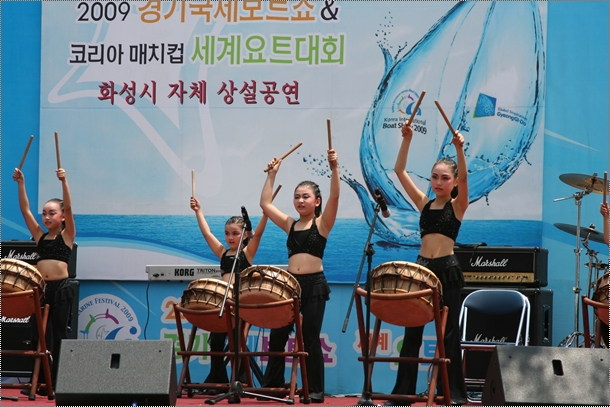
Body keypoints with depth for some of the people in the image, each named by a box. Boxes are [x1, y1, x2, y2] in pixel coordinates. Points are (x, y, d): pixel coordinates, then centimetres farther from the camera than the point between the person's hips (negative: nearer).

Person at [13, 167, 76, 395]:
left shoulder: (67, 235, 3)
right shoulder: (40, 236, 13)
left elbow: (68, 208, -10)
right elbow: (25, 210, 8)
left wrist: (64, 182, -21)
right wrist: (21, 183, -2)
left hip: (61, 288, -4)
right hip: (40, 288, 4)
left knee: (58, 336, 1)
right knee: (39, 336, 3)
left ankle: (55, 383, 4)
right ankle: (39, 381, 6)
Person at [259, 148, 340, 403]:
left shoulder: (322, 223, 0)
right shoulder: (290, 225, 13)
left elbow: (335, 196, -14)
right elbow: (265, 204, 12)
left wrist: (334, 168, -24)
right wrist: (272, 175, 9)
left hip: (314, 284, -5)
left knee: (310, 338, -2)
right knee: (277, 335, 5)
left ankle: (315, 390, 5)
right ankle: (272, 384, 16)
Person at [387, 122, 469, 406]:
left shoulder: (457, 206, 1)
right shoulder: (424, 204, 11)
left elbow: (464, 177, -17)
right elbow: (400, 171, 6)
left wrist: (459, 148, -31)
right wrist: (407, 139, -4)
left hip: (447, 270, -4)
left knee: (448, 332, 1)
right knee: (411, 332, 4)